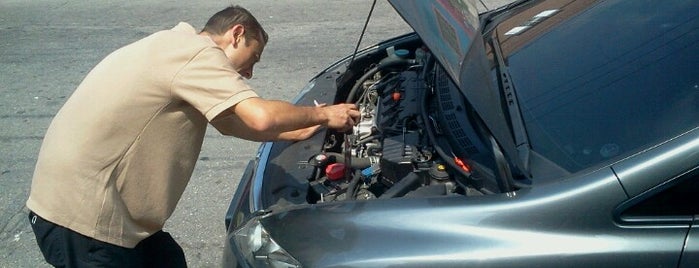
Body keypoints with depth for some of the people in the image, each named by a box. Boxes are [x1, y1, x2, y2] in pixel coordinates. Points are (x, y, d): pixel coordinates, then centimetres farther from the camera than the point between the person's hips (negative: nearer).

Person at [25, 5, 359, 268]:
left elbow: (229, 122, 24)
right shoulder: (196, 52, -15)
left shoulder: (178, 49, 17)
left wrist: (298, 132, 20)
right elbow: (261, 117, -25)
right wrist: (321, 114, -7)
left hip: (81, 200, 10)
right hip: (79, 211, -10)